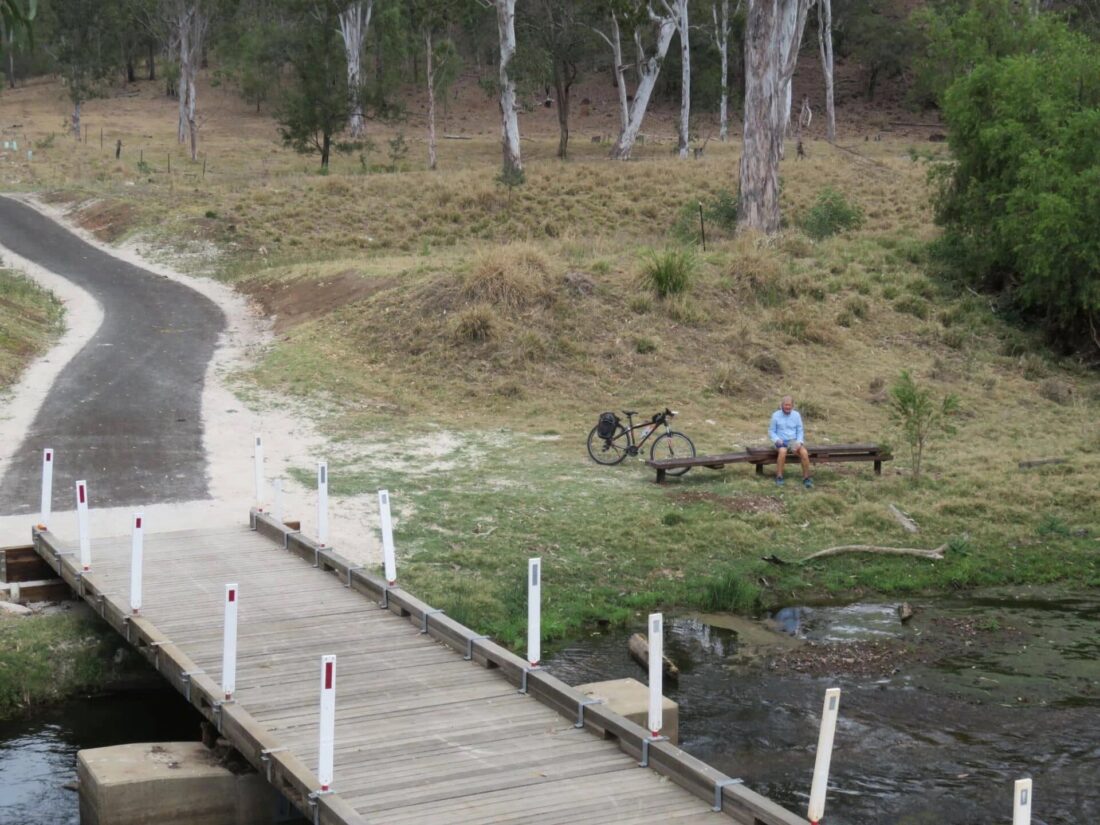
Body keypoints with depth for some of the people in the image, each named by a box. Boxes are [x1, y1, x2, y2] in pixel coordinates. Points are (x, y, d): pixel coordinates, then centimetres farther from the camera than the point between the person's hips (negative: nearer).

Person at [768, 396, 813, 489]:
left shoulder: (796, 415, 4)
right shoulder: (776, 415, -1)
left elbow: (800, 431, 8)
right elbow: (771, 431, 3)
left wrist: (799, 442, -10)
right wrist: (777, 440, -15)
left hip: (793, 441, 2)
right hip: (781, 442, -2)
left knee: (804, 452, -28)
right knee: (783, 451, -37)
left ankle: (806, 478, -18)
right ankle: (779, 477, -29)